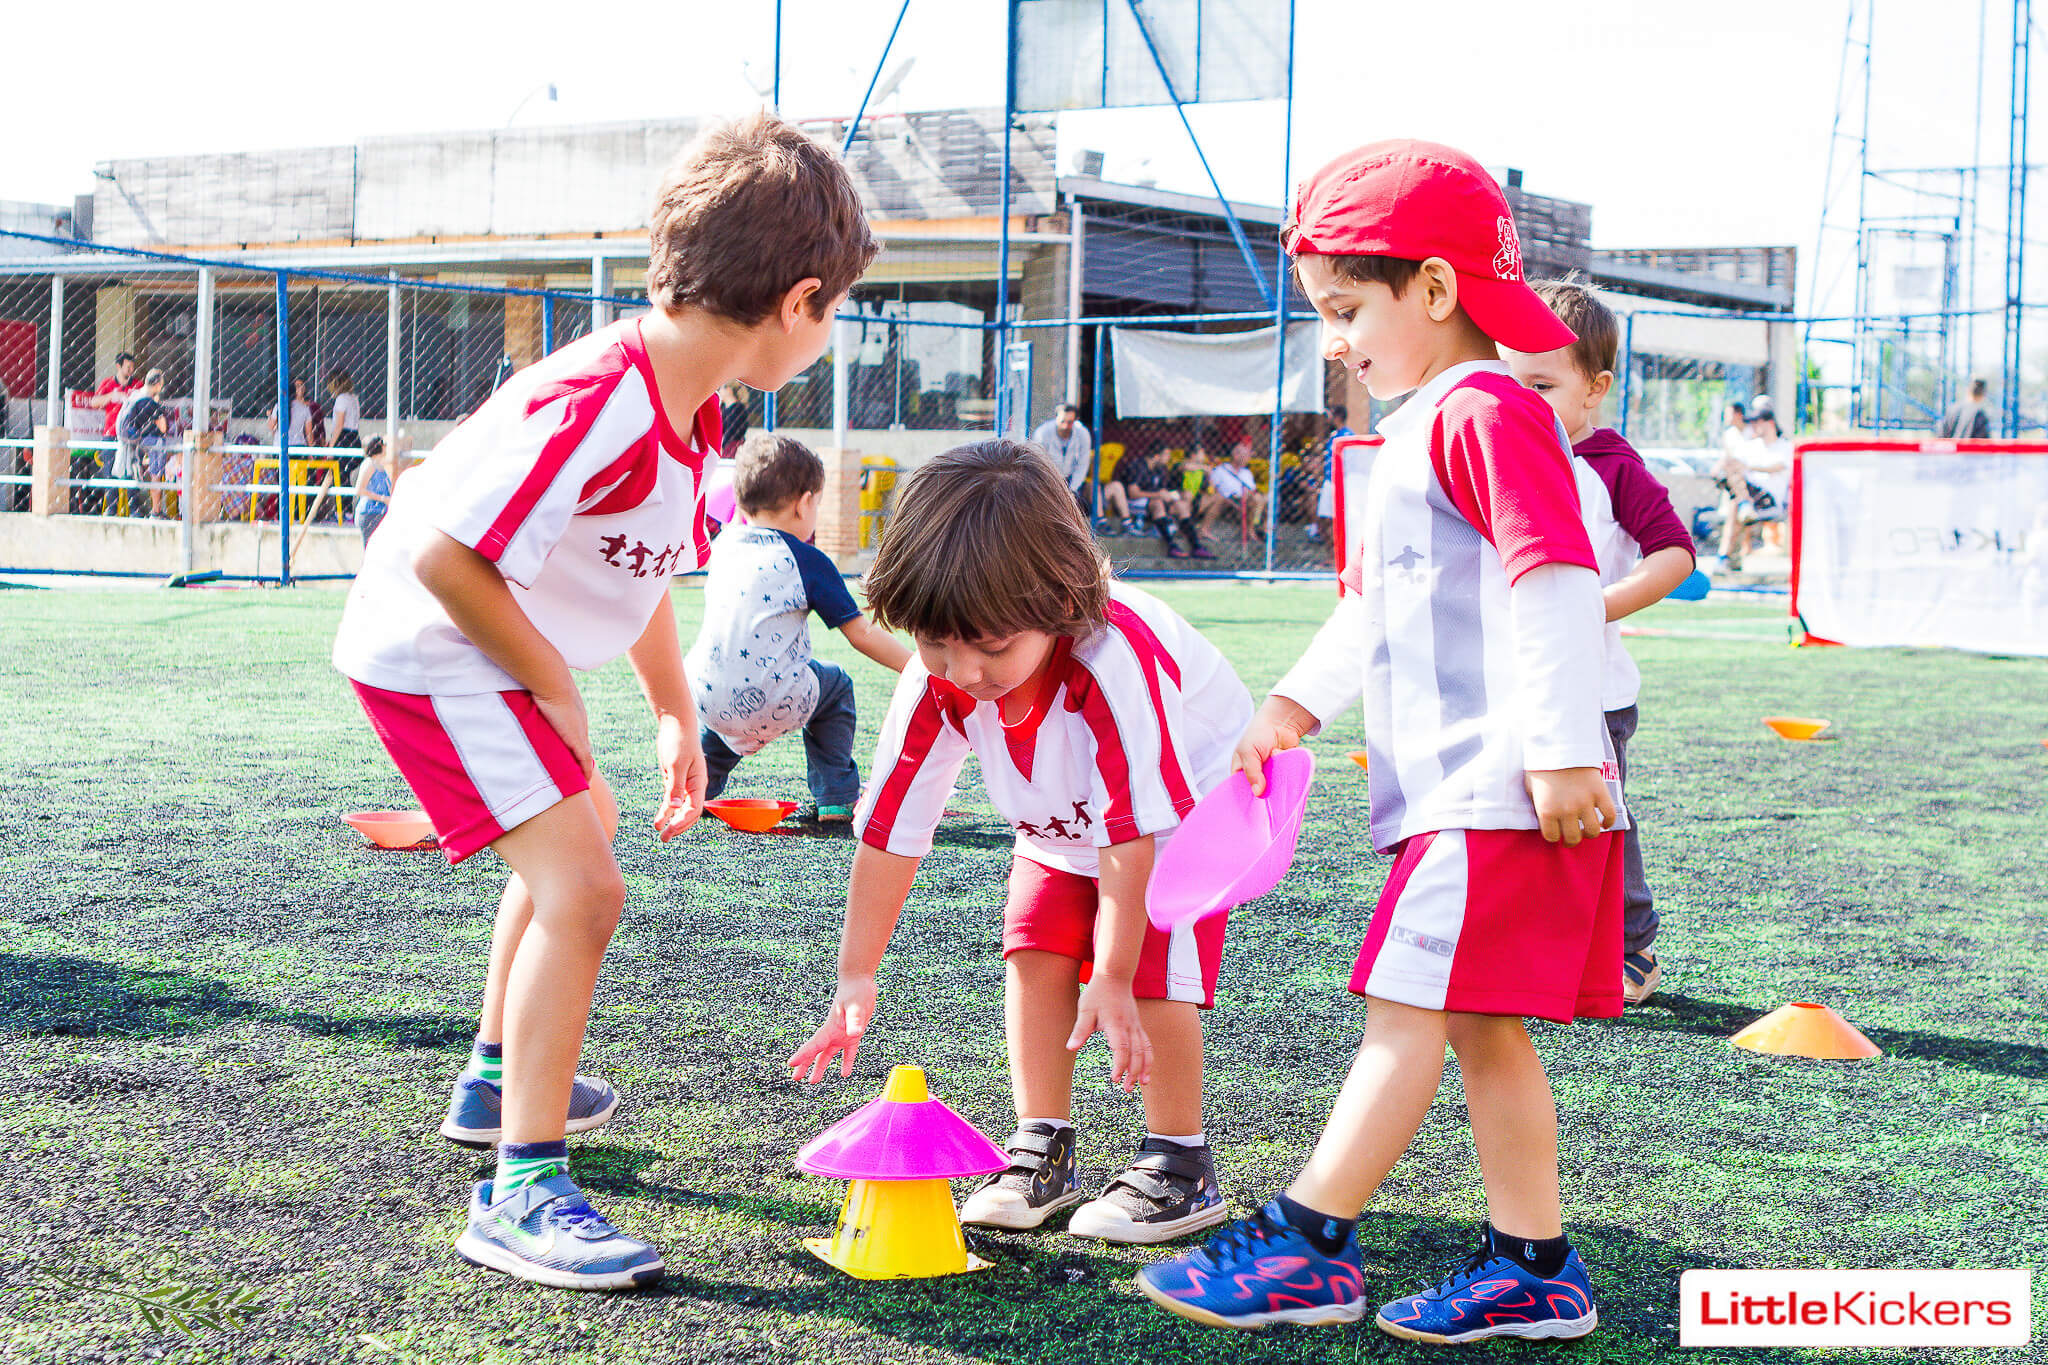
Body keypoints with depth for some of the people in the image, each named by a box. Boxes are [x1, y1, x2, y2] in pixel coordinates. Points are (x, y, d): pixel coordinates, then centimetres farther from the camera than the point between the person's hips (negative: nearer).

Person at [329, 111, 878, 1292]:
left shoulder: (689, 410, 1)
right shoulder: (597, 406, -31)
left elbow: (644, 564, 16)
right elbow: (447, 560, -31)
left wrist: (676, 715, 16)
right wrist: (559, 691, -19)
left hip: (508, 654, 11)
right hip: (437, 651, -11)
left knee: (584, 829, 30)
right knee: (582, 884, -20)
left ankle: (500, 1079, 49)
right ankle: (522, 1192, -15)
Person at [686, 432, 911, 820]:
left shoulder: (721, 545, 14)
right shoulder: (807, 560, -1)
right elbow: (861, 635, 0)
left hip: (705, 699, 5)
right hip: (774, 707, -5)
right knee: (836, 684, 25)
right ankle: (836, 799, 24)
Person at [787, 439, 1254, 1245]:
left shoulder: (1114, 658, -44)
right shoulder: (936, 683, -27)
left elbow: (1131, 832, -37)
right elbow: (891, 831, -20)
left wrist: (1112, 978, -32)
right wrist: (855, 977, -17)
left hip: (1191, 804, -5)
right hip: (1061, 823, 5)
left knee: (1151, 969, -18)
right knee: (1035, 953, -8)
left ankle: (1181, 1167, -3)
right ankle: (1042, 1154, 6)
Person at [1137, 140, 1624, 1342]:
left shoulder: (1485, 411, -12)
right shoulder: (1425, 430, 21)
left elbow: (1556, 579, -21)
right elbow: (1379, 605, 28)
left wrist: (1561, 749, -24)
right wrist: (1301, 702, 19)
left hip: (1498, 787, -10)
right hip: (1455, 786, 10)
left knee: (1410, 1006, -8)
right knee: (1479, 1021, 11)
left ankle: (1305, 1249, -6)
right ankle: (1534, 1267, 16)